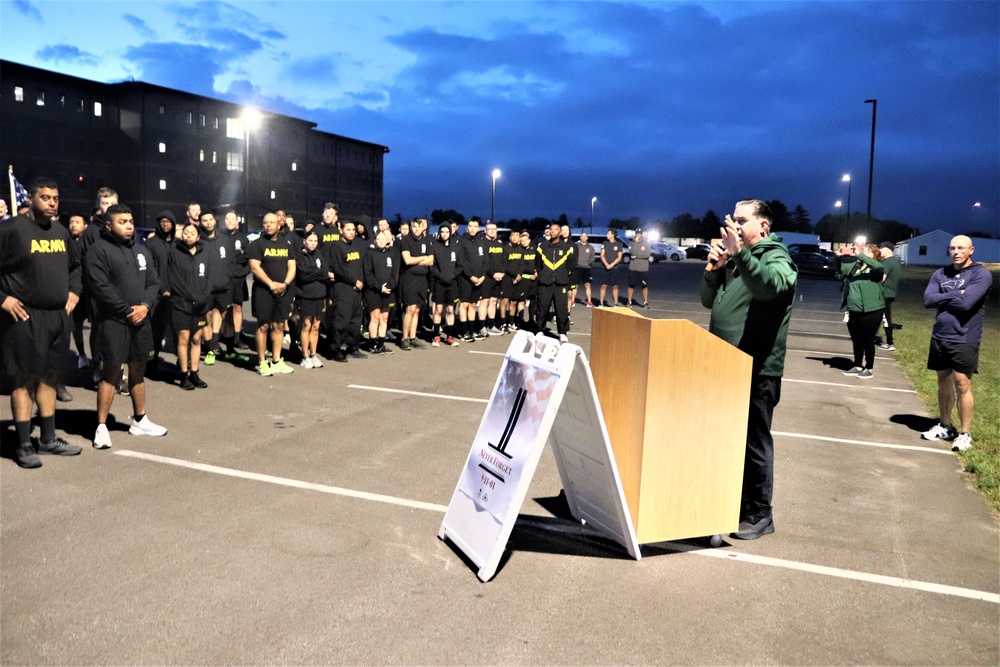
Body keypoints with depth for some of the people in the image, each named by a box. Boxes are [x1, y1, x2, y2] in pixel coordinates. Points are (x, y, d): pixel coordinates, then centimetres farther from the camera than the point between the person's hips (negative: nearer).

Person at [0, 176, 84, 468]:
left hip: (59, 316, 7)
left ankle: (48, 439, 25)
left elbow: (74, 266, 26)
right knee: (24, 380, 1)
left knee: (49, 378, 14)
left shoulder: (61, 231, 12)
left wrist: (74, 291, 12)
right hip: (25, 317, -6)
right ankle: (24, 446, 10)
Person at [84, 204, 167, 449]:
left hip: (141, 320, 6)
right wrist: (127, 310, -14)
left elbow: (153, 282, 11)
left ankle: (139, 420, 26)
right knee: (111, 372, -3)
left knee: (138, 371, 14)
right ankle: (101, 427, 5)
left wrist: (145, 306, -6)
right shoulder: (99, 251, -8)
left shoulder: (141, 250, 13)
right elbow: (101, 287, -15)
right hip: (113, 321, -6)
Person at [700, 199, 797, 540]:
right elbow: (708, 301, 18)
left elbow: (771, 285, -30)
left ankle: (759, 514, 9)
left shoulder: (776, 258, -7)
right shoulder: (734, 259, 16)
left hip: (757, 371, -8)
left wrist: (739, 252, -41)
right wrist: (713, 269, 1)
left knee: (754, 442, -1)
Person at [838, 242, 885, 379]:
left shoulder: (874, 270, -9)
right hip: (853, 311, 6)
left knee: (868, 340, 4)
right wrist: (842, 255, -7)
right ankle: (858, 366, 28)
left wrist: (859, 254, -33)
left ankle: (869, 369, 16)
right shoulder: (854, 266, 8)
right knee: (856, 341, 15)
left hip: (871, 311, -6)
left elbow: (879, 267, -29)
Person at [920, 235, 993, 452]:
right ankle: (945, 426, 27)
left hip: (964, 340, -5)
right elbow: (928, 300, -6)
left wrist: (942, 298, -7)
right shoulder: (940, 274, 7)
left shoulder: (981, 274, -9)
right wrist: (955, 295, -14)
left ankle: (965, 433, 7)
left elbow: (966, 302, -21)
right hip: (939, 337, 5)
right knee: (944, 381, 14)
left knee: (962, 384, -4)